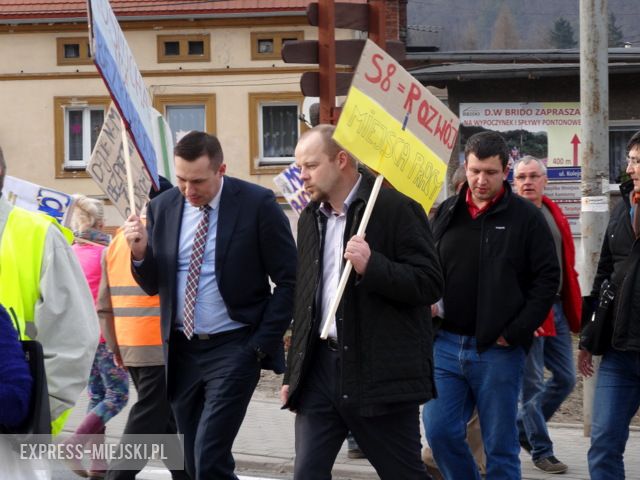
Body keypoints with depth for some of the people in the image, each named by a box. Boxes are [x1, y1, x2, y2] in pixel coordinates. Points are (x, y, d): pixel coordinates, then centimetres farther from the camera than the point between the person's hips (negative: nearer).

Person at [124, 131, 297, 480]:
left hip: (234, 347, -5)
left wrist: (263, 344, -10)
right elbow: (153, 285, 9)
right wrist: (140, 254, -12)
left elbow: (288, 281, -5)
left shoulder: (257, 205, -9)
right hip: (182, 350, 5)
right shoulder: (162, 208, 3)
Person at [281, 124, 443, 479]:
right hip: (320, 368, 6)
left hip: (382, 372, -6)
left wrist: (372, 266, -26)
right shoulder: (310, 218, 15)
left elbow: (430, 284, -12)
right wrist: (293, 374, 18)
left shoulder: (396, 207, -7)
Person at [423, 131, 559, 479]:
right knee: (440, 431, 1)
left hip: (498, 350, -4)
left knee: (500, 446, 2)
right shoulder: (446, 213, 9)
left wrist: (516, 332, -10)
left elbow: (547, 279, -5)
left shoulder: (526, 217, -3)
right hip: (446, 344, 4)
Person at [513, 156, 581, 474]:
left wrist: (575, 310, 11)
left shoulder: (555, 215, 12)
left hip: (557, 309, 7)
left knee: (565, 378, 12)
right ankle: (541, 451, 11)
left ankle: (523, 429, 29)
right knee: (533, 385, 0)